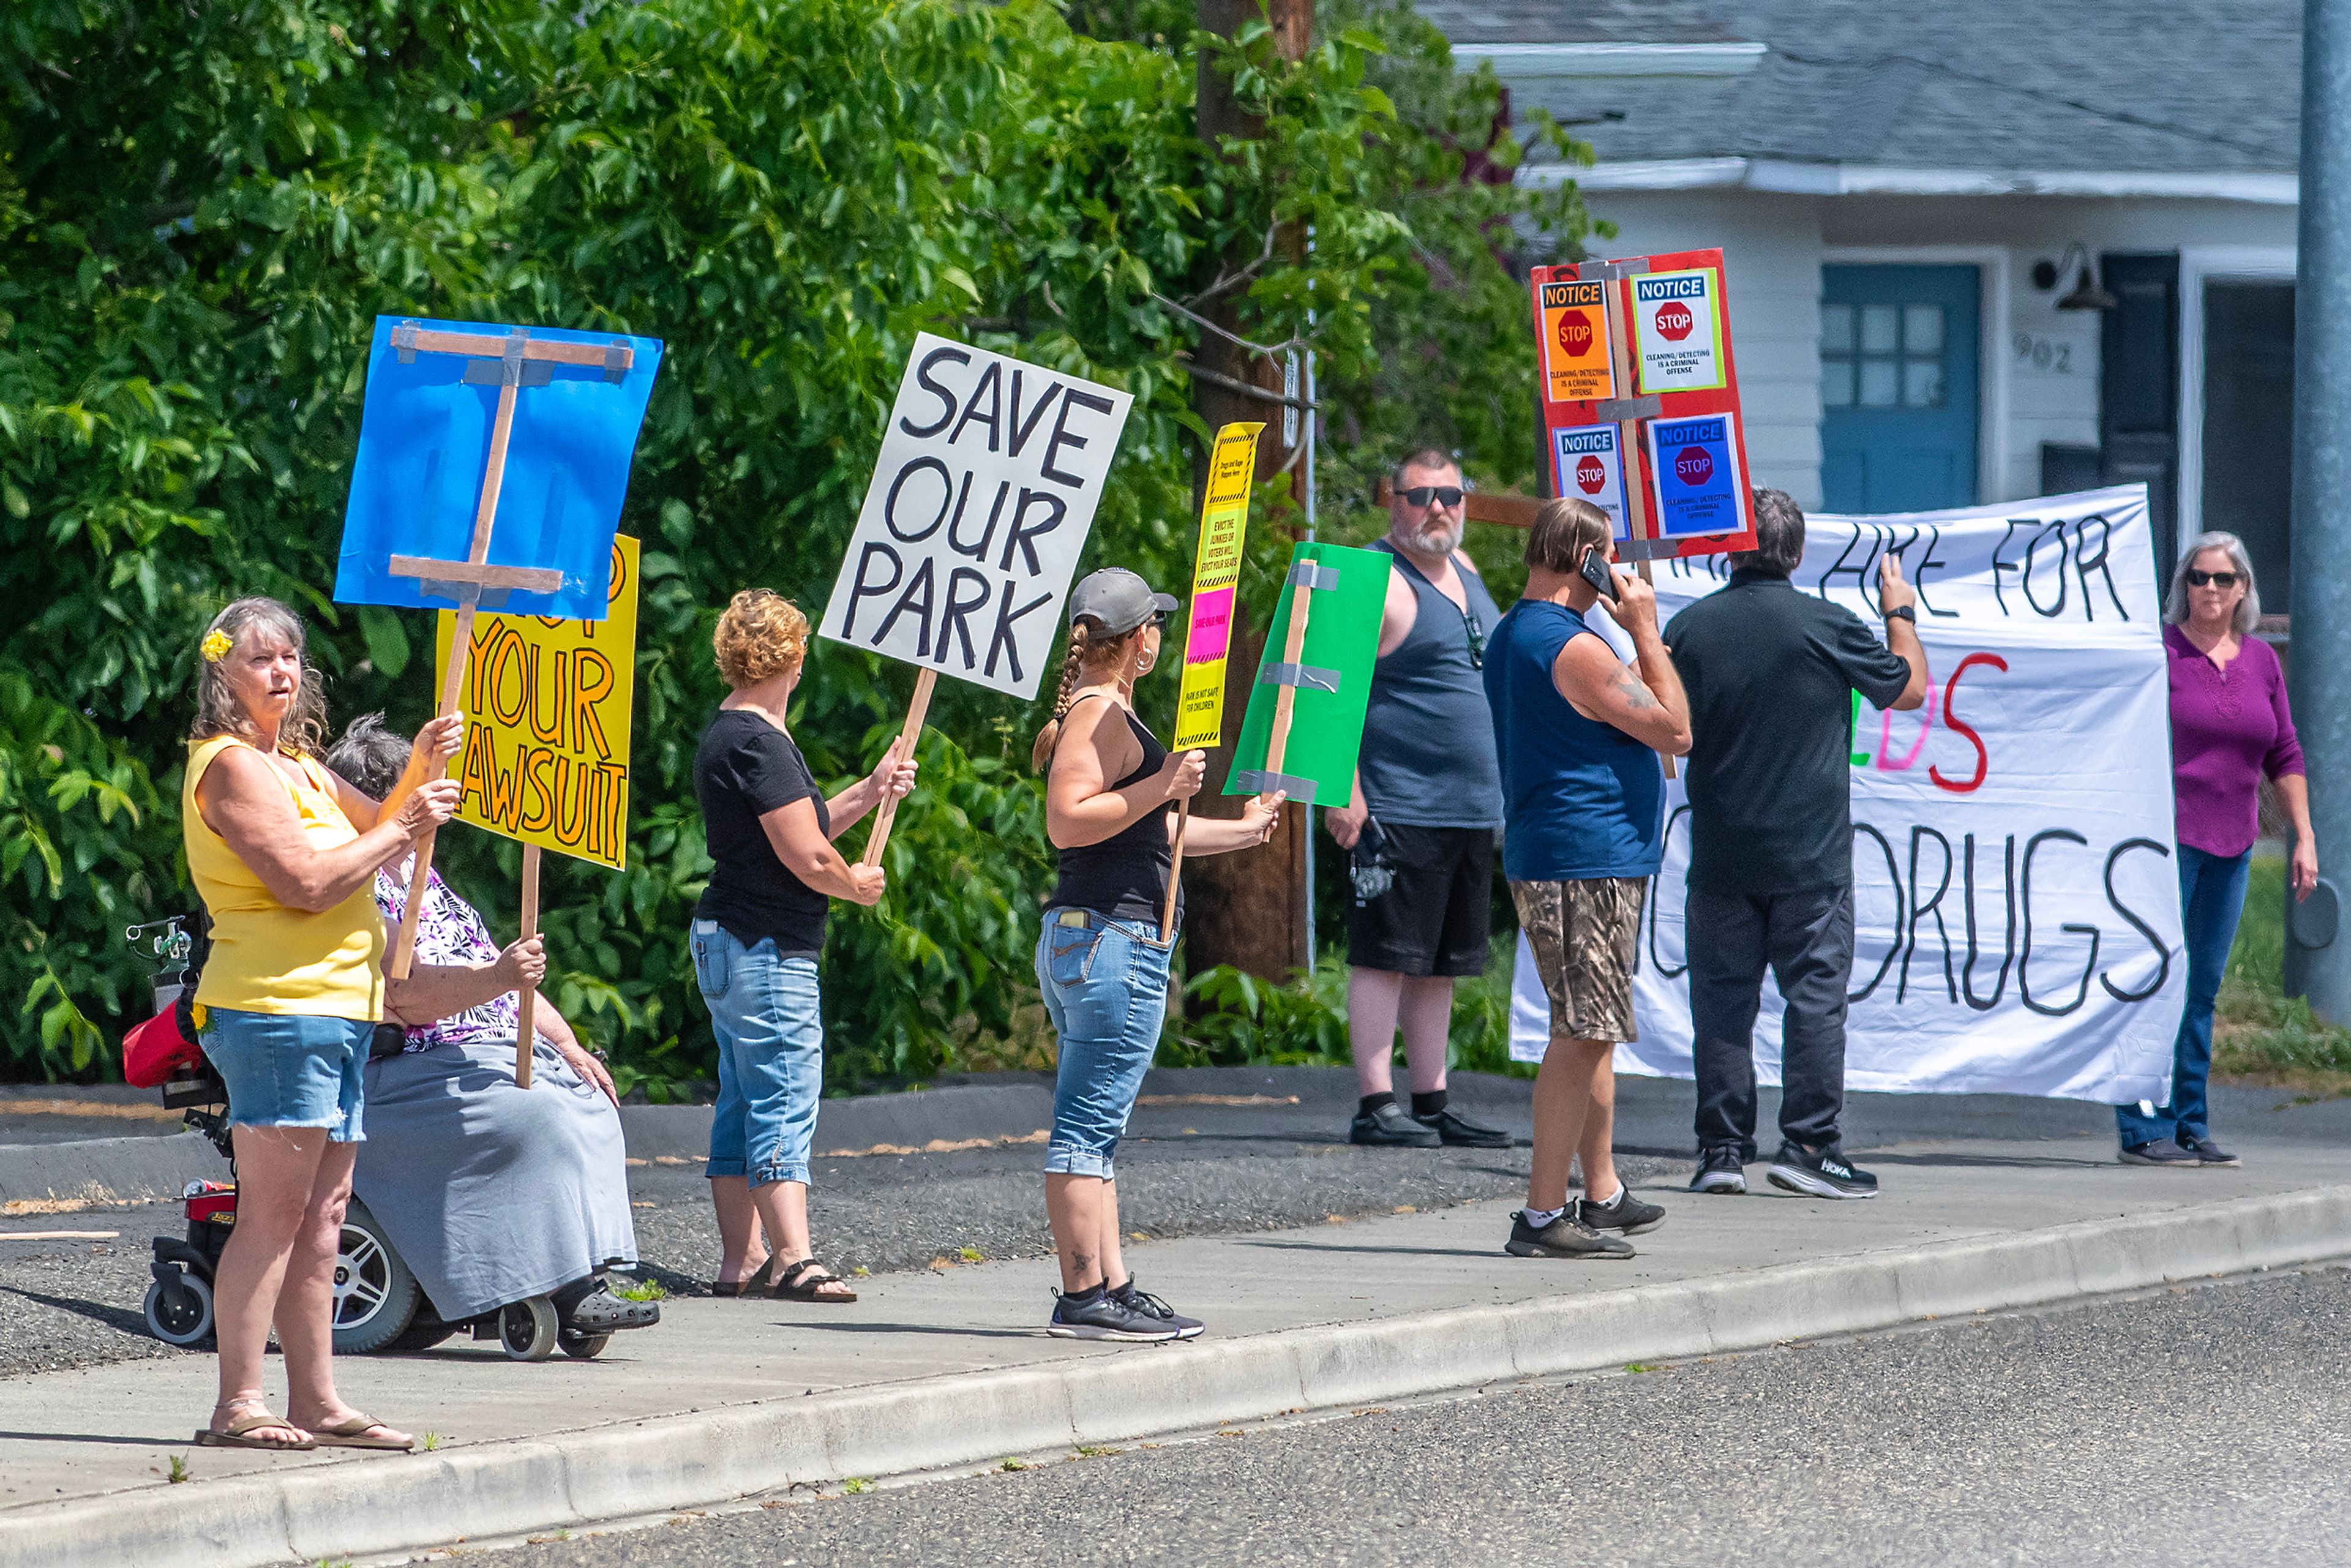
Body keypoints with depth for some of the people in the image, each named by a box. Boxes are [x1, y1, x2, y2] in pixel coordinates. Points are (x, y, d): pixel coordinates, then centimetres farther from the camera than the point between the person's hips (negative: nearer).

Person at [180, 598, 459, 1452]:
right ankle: (238, 1406, -12)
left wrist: (418, 773, 7)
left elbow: (372, 828, 25)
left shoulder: (293, 763, 20)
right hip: (276, 1006, -10)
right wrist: (405, 831, -10)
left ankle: (316, 1401, 12)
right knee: (273, 1214, -12)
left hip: (336, 1009, 10)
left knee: (321, 1217, 10)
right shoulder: (232, 766, -11)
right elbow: (306, 882, -19)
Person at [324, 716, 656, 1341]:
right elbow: (406, 995, -23)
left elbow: (510, 978, 22)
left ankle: (587, 1281, -14)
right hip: (406, 1074, -10)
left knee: (589, 1103, -6)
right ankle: (570, 1293, -30)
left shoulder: (420, 878, 22)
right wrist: (497, 977, -34)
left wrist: (569, 1047, 11)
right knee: (537, 1118, -28)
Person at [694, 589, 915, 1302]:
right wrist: (858, 885, -1)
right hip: (767, 948, -11)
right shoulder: (758, 743, -17)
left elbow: (798, 828, 22)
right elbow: (807, 856, -20)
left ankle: (741, 1261, 13)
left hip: (729, 944, 11)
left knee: (744, 1105, 11)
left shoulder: (728, 735, 17)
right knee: (784, 1102, -12)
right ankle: (794, 1260, -17)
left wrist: (870, 792, 12)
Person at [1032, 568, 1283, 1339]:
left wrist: (1241, 830, 42)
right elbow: (1068, 821, -21)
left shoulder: (1103, 711, 22)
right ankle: (1084, 1295, -12)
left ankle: (1107, 1285, 11)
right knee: (1089, 1125, -11)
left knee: (1092, 1127, 10)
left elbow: (1137, 829, 33)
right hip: (1113, 936, -11)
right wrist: (1161, 786, -24)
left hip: (1087, 937, 11)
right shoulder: (1100, 713, -11)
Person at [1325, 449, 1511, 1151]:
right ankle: (1375, 1106, -7)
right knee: (1386, 958, -8)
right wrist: (1345, 792, -22)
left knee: (1441, 965, 12)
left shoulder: (1462, 569, 16)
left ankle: (1433, 1103, 17)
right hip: (1399, 809, -9)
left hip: (1472, 812, 9)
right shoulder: (1378, 584, -11)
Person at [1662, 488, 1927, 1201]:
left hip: (1720, 854, 2)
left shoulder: (1691, 628, -1)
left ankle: (1722, 1148, 5)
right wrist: (1900, 614, 22)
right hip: (1811, 853, -2)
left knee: (1723, 996, 7)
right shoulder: (1828, 626, -7)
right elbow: (1908, 688, 6)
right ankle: (1809, 1143, -3)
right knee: (1815, 992, 2)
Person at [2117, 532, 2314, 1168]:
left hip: (2230, 846, 6)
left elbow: (2284, 756, 17)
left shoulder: (2261, 661, 12)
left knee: (2202, 990, 8)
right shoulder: (2158, 651, -4)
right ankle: (2142, 1132, -7)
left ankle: (2190, 1127, 12)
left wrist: (2304, 836, 11)